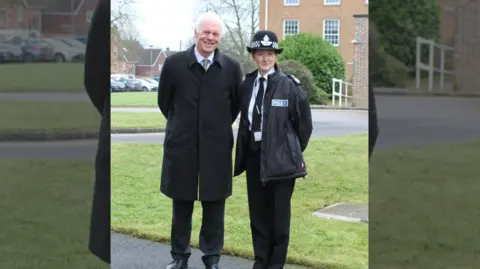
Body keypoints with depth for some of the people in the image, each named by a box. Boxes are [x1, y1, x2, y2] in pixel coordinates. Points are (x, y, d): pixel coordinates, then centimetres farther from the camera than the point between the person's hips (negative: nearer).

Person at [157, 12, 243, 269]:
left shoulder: (231, 67, -3)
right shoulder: (174, 63, -5)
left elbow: (236, 104, 11)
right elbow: (164, 101, 9)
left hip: (216, 148, 0)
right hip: (181, 146, 0)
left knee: (214, 206, 7)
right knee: (181, 205, 10)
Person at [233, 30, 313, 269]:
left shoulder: (289, 85, -9)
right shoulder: (247, 84, 5)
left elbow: (304, 123, -2)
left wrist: (293, 152, 5)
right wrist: (245, 149, 11)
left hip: (280, 158, -5)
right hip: (254, 156, 5)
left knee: (279, 214, 1)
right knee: (257, 212, 11)